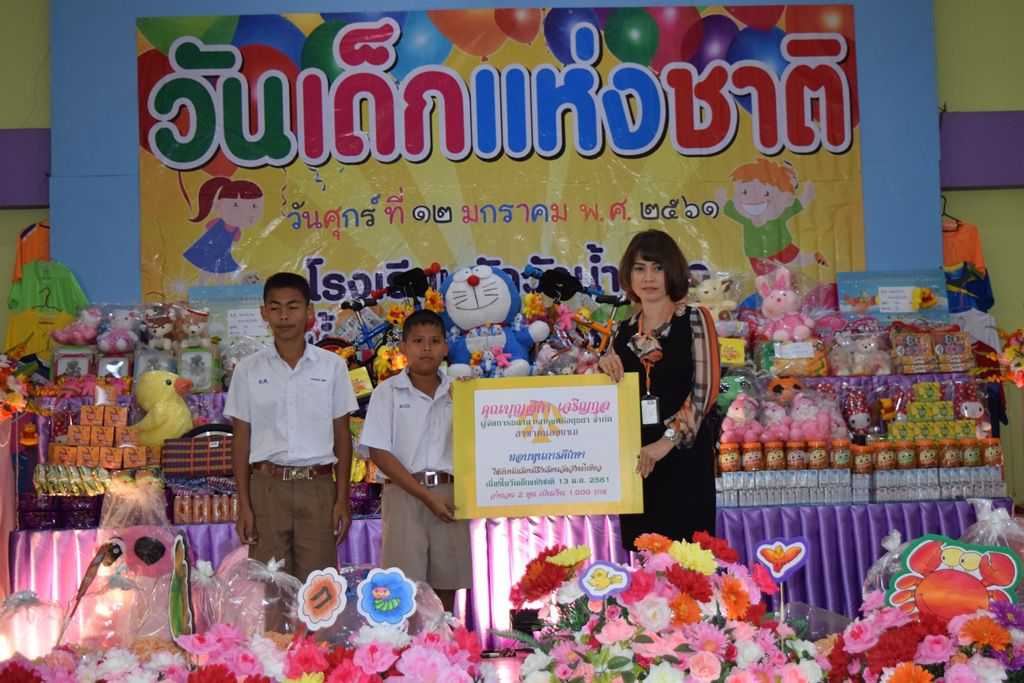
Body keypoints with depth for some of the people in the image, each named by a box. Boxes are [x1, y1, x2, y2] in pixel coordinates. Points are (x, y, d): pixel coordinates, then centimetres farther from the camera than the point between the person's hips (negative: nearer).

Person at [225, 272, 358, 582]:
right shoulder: (249, 369, 4)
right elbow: (241, 439, 5)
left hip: (317, 488, 0)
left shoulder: (332, 366, 3)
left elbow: (342, 436, 6)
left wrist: (342, 498, 0)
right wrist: (244, 504, -1)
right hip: (268, 487, 0)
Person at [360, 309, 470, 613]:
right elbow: (379, 452, -6)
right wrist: (426, 495, -12)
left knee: (446, 584, 8)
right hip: (405, 494, -3)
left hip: (450, 494, 3)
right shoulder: (388, 392, 0)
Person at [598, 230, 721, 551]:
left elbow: (705, 390, -10)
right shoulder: (623, 331, 12)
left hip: (683, 454, -4)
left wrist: (666, 442, -20)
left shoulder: (694, 320, 1)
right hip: (634, 457, 4)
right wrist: (603, 369, -4)